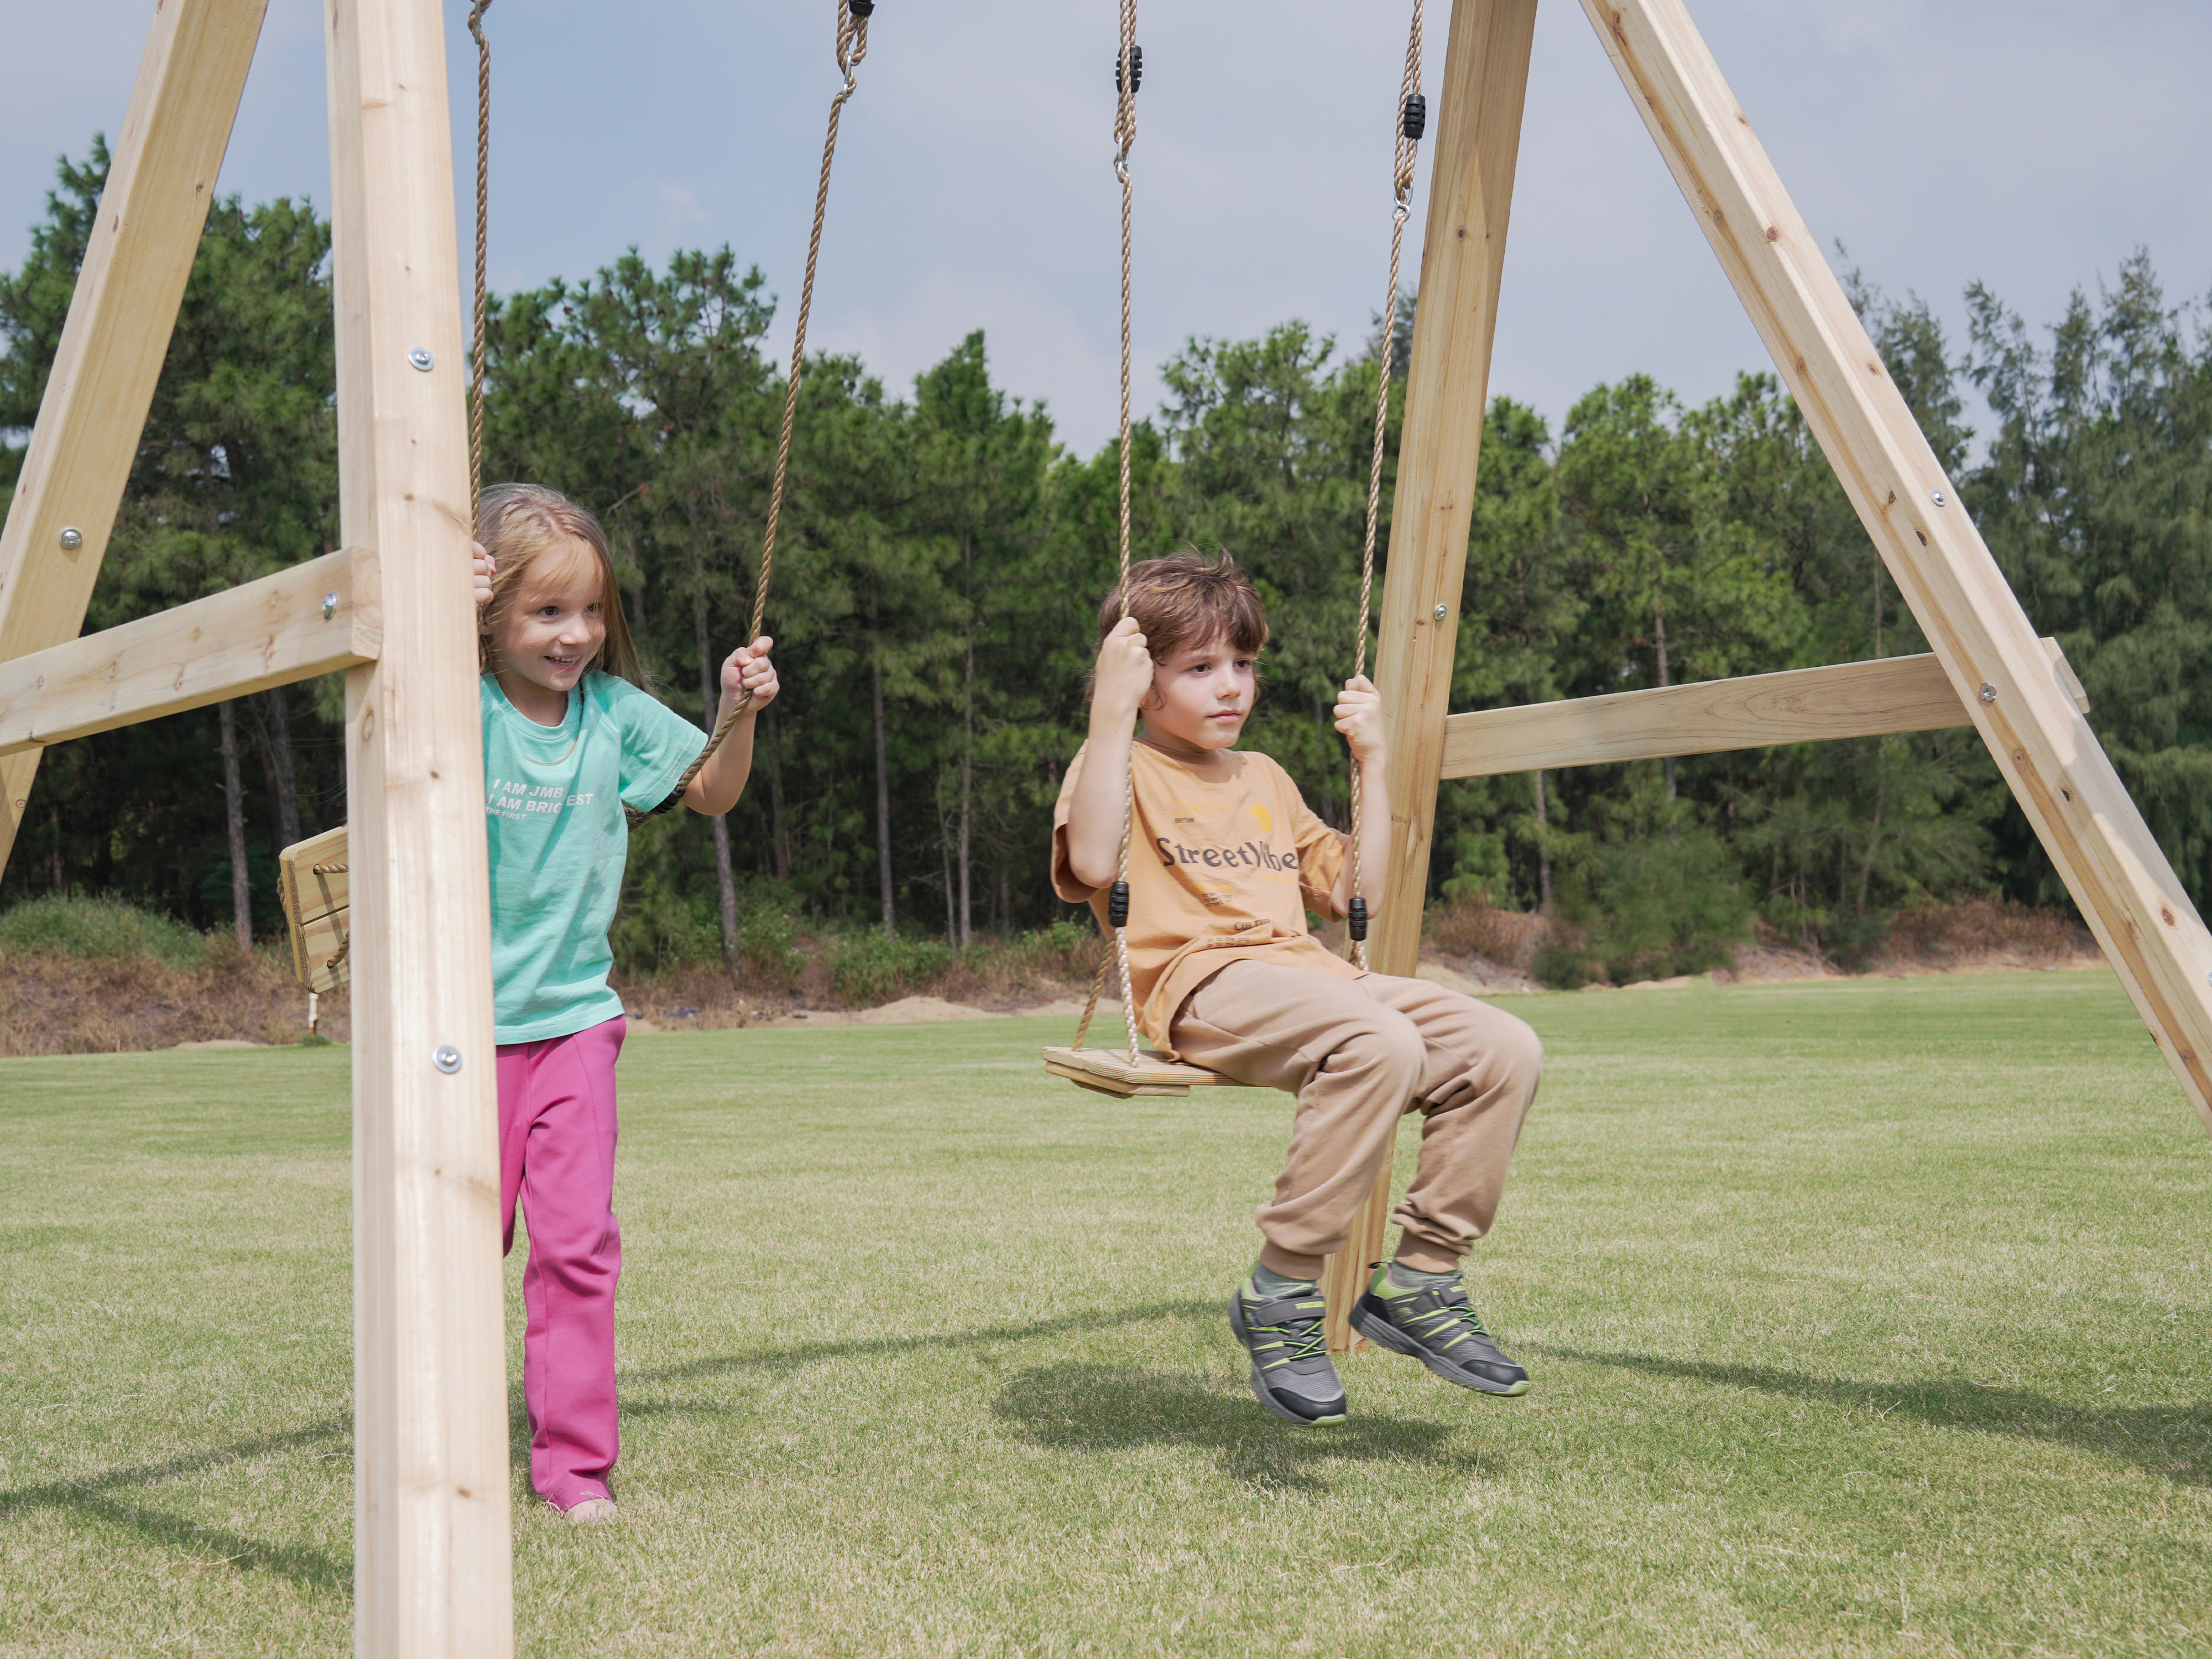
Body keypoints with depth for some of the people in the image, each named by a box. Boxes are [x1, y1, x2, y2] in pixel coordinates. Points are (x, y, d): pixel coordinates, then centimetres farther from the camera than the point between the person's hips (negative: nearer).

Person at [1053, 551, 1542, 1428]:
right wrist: (1111, 711, -17)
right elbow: (1093, 862, -16)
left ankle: (1419, 1278, -2)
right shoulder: (1123, 766, 7)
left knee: (1504, 1049, -13)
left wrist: (1372, 761, 25)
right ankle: (1281, 1293, -23)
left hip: (1307, 973, 7)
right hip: (1202, 985, -7)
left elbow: (1351, 891, 29)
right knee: (1381, 1045, -36)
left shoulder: (1265, 779, 30)